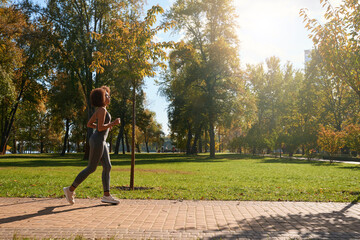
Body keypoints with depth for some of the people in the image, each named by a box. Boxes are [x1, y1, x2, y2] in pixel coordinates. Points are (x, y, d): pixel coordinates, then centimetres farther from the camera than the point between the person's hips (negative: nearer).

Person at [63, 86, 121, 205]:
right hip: (97, 141, -10)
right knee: (91, 168, -3)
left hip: (101, 141, 10)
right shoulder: (102, 110, -14)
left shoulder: (99, 110, 16)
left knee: (107, 167, 5)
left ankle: (106, 196, 5)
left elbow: (89, 124, 20)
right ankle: (70, 189, 8)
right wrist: (113, 123, -11)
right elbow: (100, 128, -20)